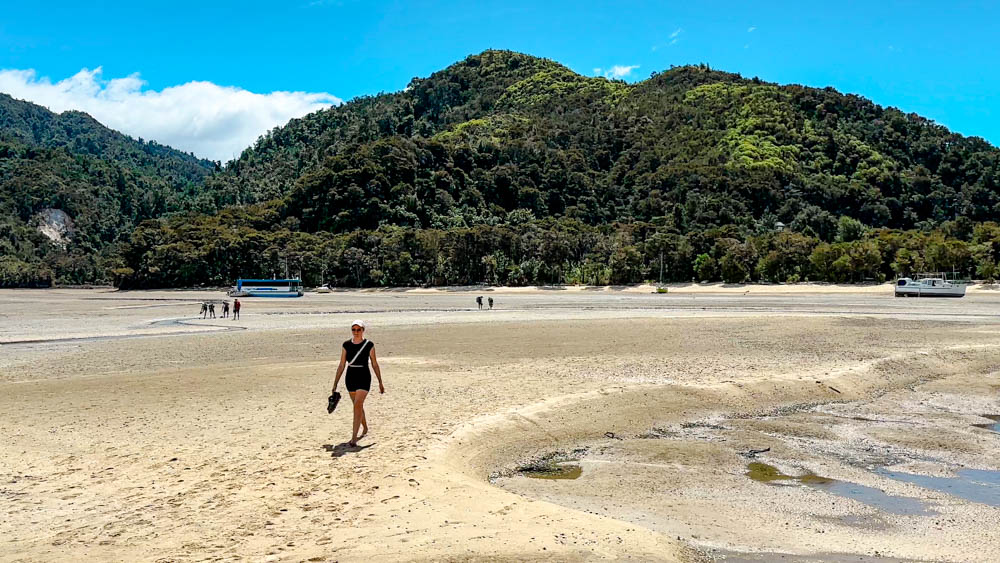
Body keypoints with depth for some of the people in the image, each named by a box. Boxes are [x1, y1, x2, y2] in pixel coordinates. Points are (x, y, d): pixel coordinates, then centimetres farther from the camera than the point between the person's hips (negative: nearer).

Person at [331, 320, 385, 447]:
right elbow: (341, 365, 5)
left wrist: (380, 382, 5)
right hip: (350, 378, 4)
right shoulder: (346, 345, 1)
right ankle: (365, 428, 40)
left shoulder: (369, 345, -6)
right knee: (358, 406, 18)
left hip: (364, 378, -4)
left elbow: (374, 364, 1)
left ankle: (354, 438, -17)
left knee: (357, 405, -17)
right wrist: (335, 383, 4)